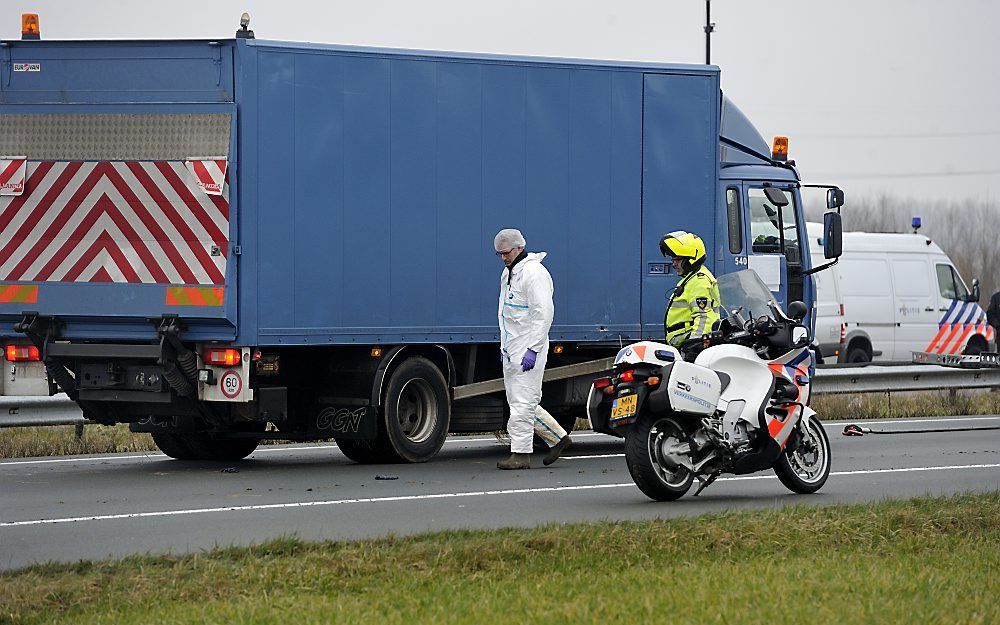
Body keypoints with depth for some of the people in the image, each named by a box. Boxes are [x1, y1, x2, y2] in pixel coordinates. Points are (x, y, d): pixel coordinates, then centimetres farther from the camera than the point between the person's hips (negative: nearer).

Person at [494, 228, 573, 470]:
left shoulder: (534, 273, -14)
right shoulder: (508, 273, 18)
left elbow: (543, 313, -20)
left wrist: (533, 349, -23)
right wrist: (504, 345, 22)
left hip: (528, 350, -10)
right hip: (512, 350, 10)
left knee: (522, 403, -10)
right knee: (517, 401, 12)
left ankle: (520, 454, -7)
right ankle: (558, 438, 22)